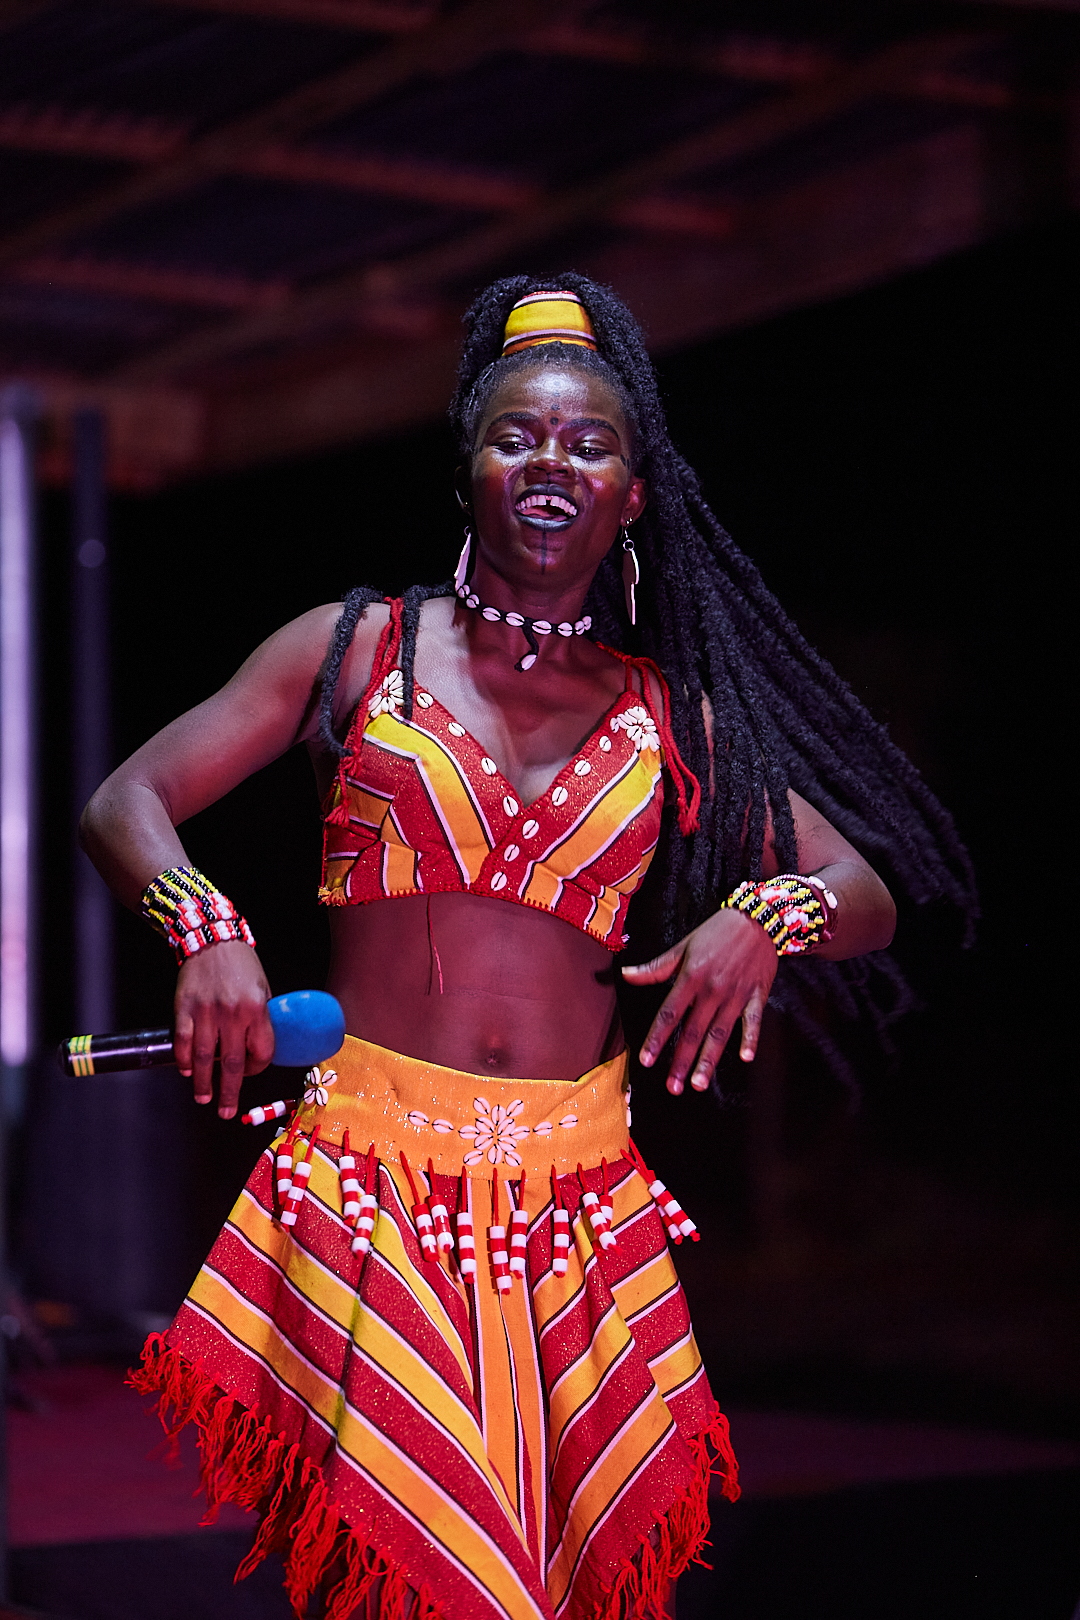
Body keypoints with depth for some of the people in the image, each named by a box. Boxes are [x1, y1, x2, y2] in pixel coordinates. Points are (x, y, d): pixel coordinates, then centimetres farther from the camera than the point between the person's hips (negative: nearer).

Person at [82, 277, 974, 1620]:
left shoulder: (672, 713, 12)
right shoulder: (362, 647, 7)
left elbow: (870, 899, 14)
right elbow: (123, 805, 6)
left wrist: (764, 914, -8)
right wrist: (207, 930, -13)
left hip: (575, 1192, 2)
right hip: (372, 1177, -2)